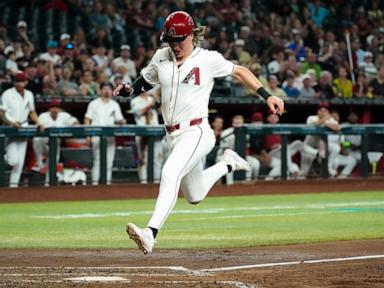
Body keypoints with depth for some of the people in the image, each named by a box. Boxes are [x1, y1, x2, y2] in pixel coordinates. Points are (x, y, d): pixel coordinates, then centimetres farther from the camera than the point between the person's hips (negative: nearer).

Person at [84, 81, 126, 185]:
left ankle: (108, 180, 1)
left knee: (109, 159, -1)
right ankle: (95, 181, -9)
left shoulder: (115, 105, 15)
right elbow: (87, 119, 5)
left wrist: (121, 121, -16)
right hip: (97, 136, -3)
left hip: (110, 136, 3)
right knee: (97, 158, -8)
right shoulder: (94, 104, 8)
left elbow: (119, 119, 9)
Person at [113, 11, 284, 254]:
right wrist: (128, 90, -5)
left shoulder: (208, 59, -6)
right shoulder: (161, 58, 7)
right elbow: (144, 83, 18)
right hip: (173, 136, 7)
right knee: (195, 196, 18)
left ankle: (151, 233, -40)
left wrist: (267, 96, -2)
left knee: (170, 172, -31)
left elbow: (239, 72, 4)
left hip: (197, 132, -7)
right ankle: (228, 164, 45)